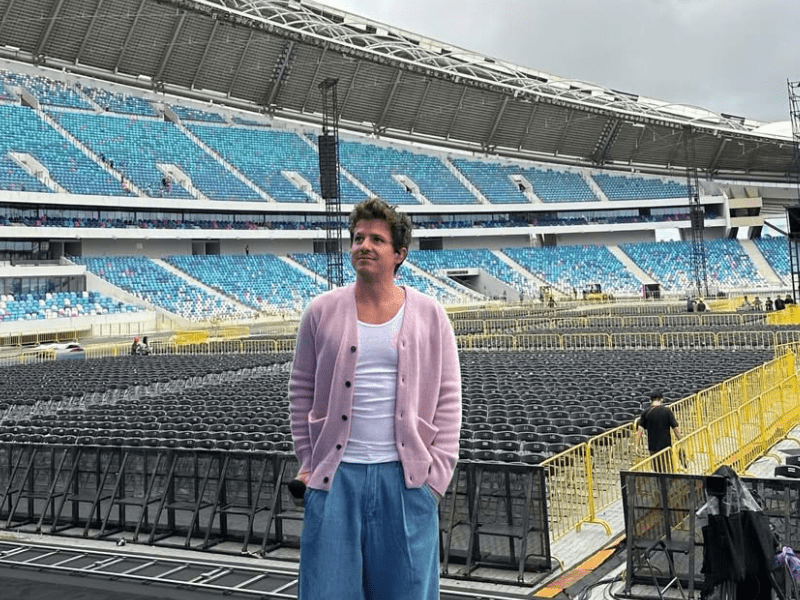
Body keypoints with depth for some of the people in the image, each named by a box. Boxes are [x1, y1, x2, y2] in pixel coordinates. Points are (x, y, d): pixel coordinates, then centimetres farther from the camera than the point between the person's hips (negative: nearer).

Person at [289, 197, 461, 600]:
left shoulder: (429, 315, 3)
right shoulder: (322, 311, 3)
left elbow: (448, 397, 4)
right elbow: (301, 390, 8)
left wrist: (438, 471, -3)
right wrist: (309, 462, 3)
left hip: (405, 476, 0)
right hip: (336, 475, 0)